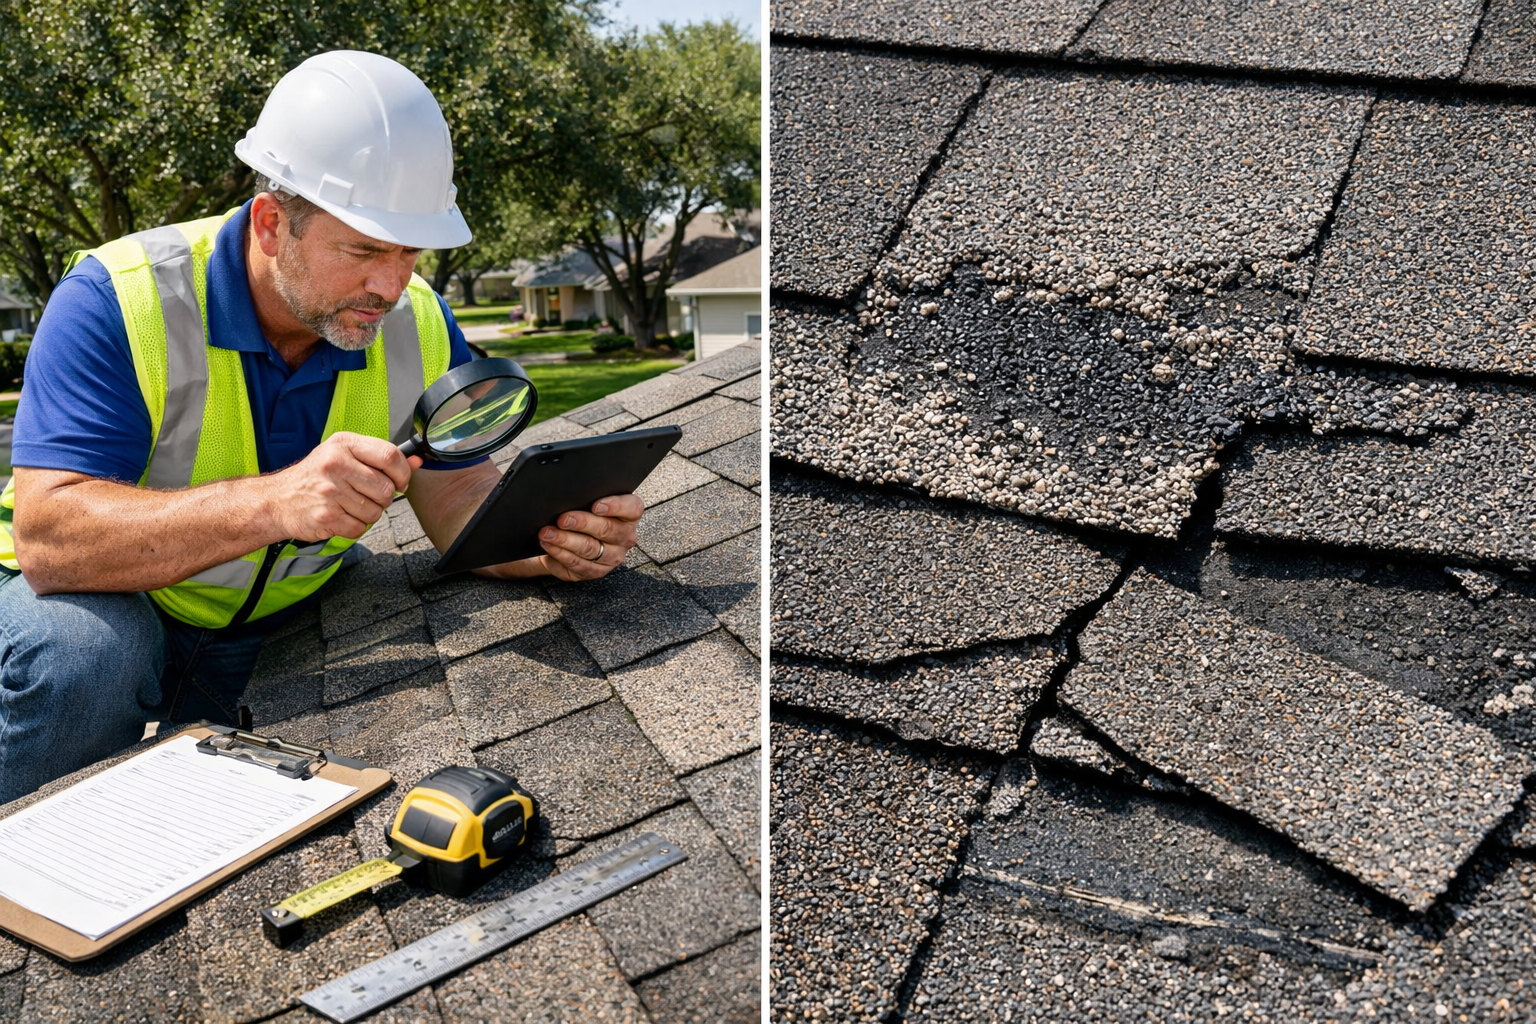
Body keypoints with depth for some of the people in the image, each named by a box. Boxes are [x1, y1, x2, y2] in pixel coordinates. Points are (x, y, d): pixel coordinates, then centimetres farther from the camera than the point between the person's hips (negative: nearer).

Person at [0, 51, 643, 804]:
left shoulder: (416, 321, -10)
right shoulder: (117, 301, -24)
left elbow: (463, 499, -13)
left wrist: (555, 544, -36)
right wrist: (276, 505, -49)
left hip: (283, 626, 4)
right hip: (106, 605, -3)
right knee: (80, 655, -35)